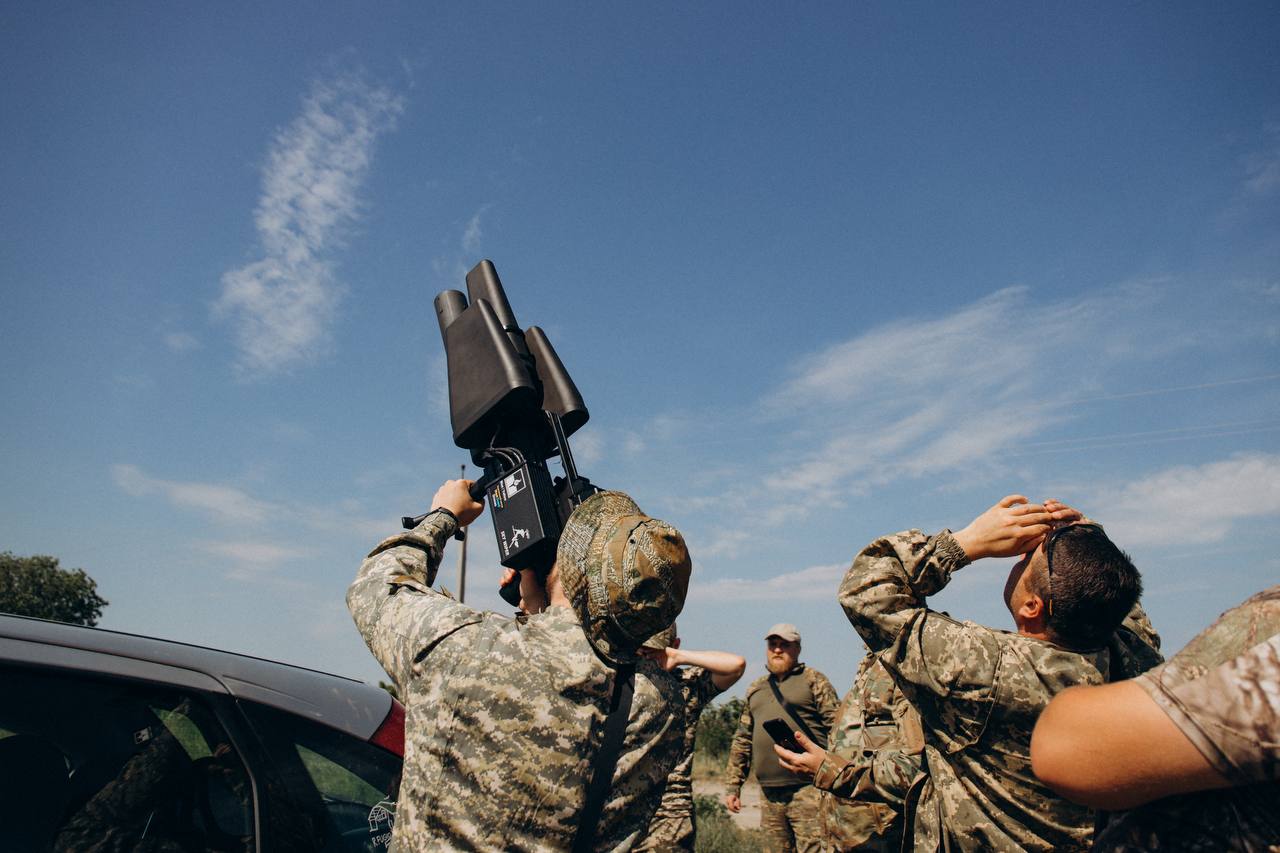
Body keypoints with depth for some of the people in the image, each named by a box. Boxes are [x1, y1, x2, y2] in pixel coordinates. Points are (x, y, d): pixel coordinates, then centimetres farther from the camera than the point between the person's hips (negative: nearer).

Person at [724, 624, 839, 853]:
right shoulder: (756, 689, 18)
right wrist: (733, 785, 15)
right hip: (769, 793, 6)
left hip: (806, 789, -5)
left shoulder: (813, 680, 2)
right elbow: (742, 740, 19)